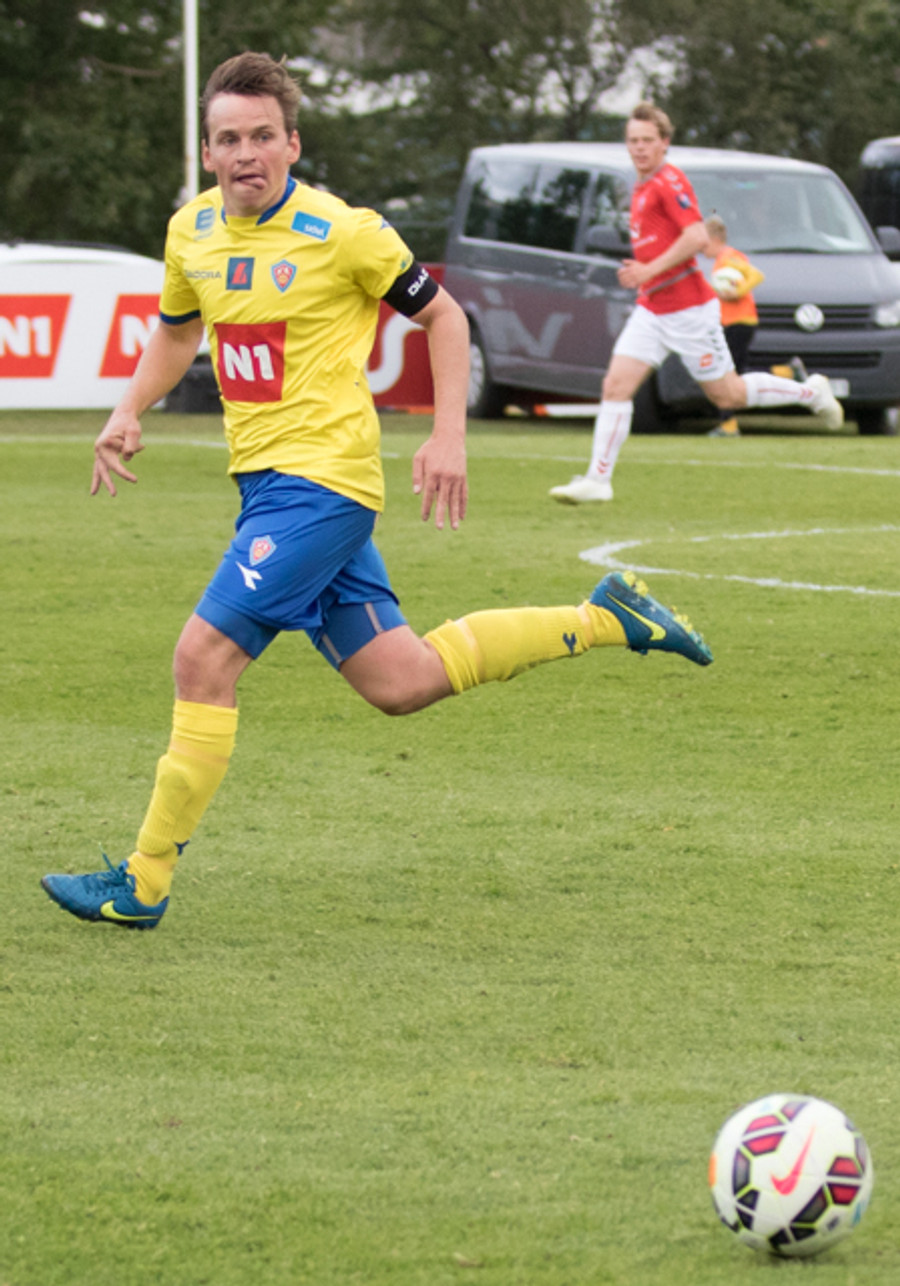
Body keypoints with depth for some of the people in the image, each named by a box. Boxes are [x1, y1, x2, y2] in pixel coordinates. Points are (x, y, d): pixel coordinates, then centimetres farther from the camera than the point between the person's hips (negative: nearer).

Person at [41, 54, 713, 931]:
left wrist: (447, 436, -8)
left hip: (321, 478, -7)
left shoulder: (341, 233, -11)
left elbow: (441, 316, 1)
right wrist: (127, 415, 9)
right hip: (268, 484, 7)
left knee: (203, 658, -14)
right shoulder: (191, 232, 7)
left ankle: (144, 884, -7)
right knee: (401, 682, 9)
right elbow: (176, 332, 26)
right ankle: (604, 619, 23)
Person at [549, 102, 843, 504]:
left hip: (687, 309, -8)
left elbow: (697, 237, -26)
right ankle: (598, 479, -6)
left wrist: (650, 270, -24)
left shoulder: (668, 182, -16)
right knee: (615, 385, -6)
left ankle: (810, 392, 24)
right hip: (652, 309, 8)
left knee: (727, 395, 4)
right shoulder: (641, 187, 13)